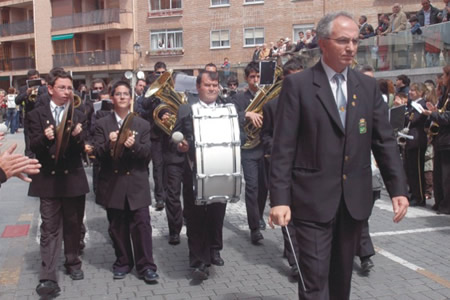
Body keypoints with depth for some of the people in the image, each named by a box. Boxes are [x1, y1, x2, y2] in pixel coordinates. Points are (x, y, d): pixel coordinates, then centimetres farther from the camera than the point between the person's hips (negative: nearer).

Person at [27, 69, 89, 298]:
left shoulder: (78, 116, 6)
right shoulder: (37, 115, 1)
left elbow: (83, 149, -3)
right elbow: (34, 147, -8)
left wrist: (77, 136, -23)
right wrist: (44, 137, -29)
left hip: (73, 178, 2)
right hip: (48, 179, -2)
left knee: (73, 225, 14)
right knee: (50, 229, -3)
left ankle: (73, 263, 32)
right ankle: (48, 278, -3)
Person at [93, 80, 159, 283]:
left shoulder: (142, 125, 7)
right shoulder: (102, 124, 5)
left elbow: (147, 155, -1)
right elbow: (97, 154, -3)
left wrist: (133, 146, -19)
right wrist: (109, 144, -22)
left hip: (136, 184, 0)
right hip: (112, 184, 1)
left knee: (141, 225, -3)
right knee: (117, 227, 9)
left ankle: (146, 266, 6)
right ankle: (123, 262, 24)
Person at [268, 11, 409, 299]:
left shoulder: (368, 86, 8)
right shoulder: (297, 84, -5)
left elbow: (385, 140, 8)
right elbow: (283, 147, -9)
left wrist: (398, 188, -1)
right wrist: (280, 199, -15)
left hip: (355, 200, 5)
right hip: (314, 201, -4)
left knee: (342, 276, 17)